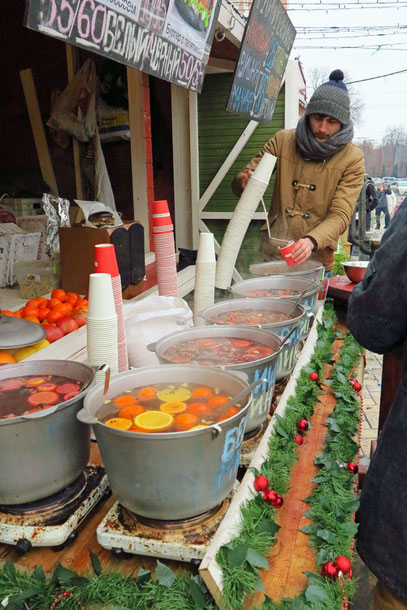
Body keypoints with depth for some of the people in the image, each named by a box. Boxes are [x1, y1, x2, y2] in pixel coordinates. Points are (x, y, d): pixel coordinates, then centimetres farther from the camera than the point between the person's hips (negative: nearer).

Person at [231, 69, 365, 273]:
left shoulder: (352, 158, -5)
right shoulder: (283, 140, 2)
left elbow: (340, 215, -13)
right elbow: (243, 177, 5)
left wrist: (312, 241, -32)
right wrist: (244, 182, -21)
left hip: (315, 260, -1)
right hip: (272, 254, 2)